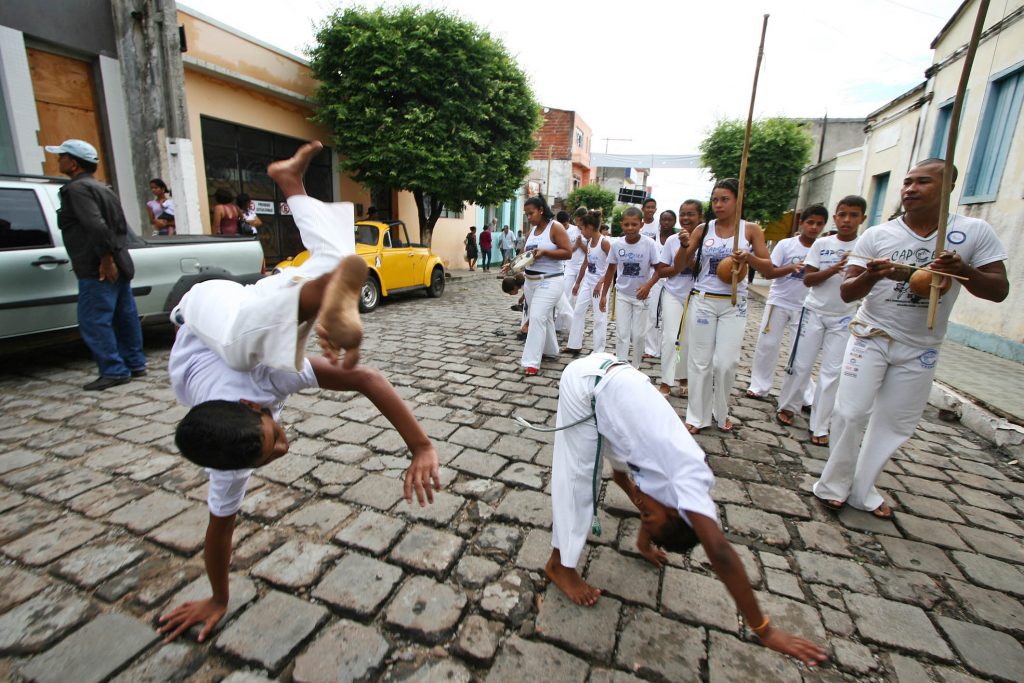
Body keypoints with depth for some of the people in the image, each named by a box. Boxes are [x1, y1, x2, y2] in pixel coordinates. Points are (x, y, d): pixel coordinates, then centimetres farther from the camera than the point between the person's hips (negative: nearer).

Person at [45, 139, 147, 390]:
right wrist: (114, 256, 20)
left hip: (98, 270, -9)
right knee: (125, 318, 11)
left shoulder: (77, 188, -9)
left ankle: (114, 372, -4)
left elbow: (96, 226, -23)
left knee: (93, 322, -5)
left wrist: (105, 259, -21)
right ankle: (135, 364, 17)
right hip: (118, 266, 10)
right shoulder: (102, 188, 20)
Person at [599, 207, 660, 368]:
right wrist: (604, 295, 5)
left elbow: (658, 269, -9)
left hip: (640, 295, -1)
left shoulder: (649, 244, -15)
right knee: (622, 334, 2)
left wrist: (648, 285, -27)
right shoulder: (616, 244, -8)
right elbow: (611, 271, 3)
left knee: (638, 335, 6)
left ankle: (635, 368, 23)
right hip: (622, 295, 2)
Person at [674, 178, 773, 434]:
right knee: (700, 361, 3)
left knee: (726, 362, -2)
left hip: (734, 304, 0)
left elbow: (768, 267, 1)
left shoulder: (751, 229, 1)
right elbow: (679, 265, 2)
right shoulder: (703, 229, 1)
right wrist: (684, 246, -19)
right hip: (702, 301, 1)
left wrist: (749, 257, -19)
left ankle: (721, 412, 22)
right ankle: (697, 416, 16)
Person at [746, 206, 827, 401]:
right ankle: (759, 387, 16)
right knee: (767, 345, 3)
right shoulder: (786, 244, -5)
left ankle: (807, 396, 13)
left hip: (804, 308, 1)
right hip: (778, 302, -1)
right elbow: (768, 273, -9)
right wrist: (791, 268, -22)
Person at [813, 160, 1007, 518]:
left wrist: (964, 271, -23)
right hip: (871, 337, -2)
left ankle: (862, 491, 23)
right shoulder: (876, 235, -6)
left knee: (896, 423, 9)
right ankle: (834, 484, 11)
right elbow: (846, 293, -8)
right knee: (851, 413, -6)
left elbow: (999, 290, -4)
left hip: (921, 348, 2)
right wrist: (871, 275, -29)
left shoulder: (976, 232, -3)